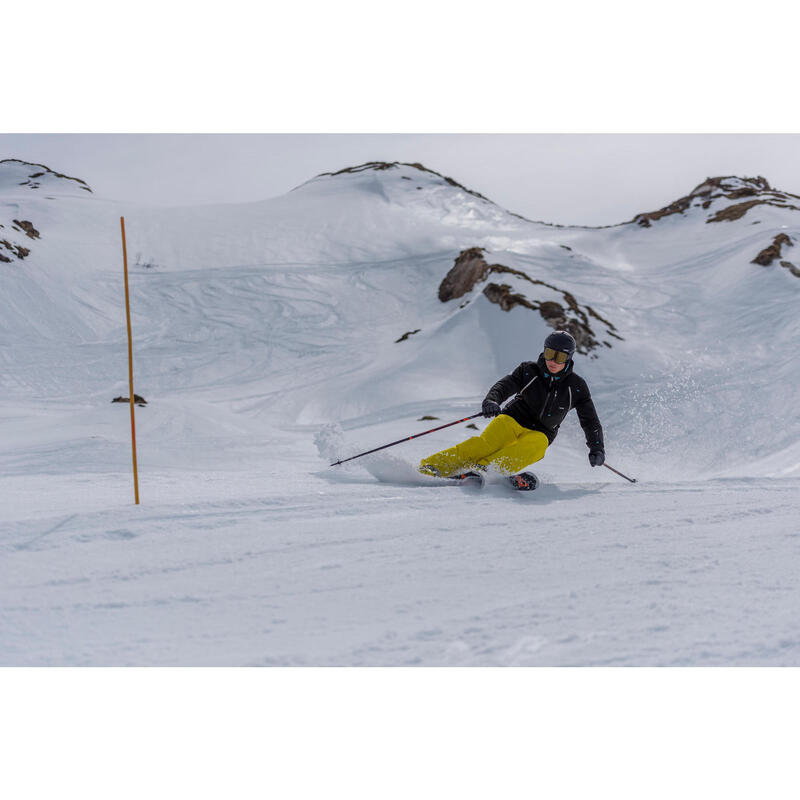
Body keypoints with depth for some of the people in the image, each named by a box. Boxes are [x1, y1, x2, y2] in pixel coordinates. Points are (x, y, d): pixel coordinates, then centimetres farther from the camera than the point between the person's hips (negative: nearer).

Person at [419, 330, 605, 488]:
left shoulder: (576, 386, 1)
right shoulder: (529, 370, 0)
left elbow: (590, 420, 7)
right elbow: (504, 385, -13)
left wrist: (597, 448, -5)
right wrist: (491, 400, -35)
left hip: (539, 433, 1)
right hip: (513, 419, -1)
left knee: (536, 446, -36)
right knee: (487, 443, -30)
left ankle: (484, 468, -48)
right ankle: (432, 467, -38)